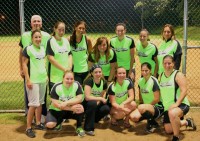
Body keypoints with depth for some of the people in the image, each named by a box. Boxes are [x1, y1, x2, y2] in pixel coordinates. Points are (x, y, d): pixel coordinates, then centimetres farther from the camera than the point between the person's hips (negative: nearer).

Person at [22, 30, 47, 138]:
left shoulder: (43, 49, 9)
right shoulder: (28, 49, -10)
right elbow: (24, 65, -11)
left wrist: (46, 75, 16)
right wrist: (28, 80, -16)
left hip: (43, 79, 7)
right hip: (33, 80, -7)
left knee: (40, 102, 14)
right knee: (33, 104, -7)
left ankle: (38, 123, 27)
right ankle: (28, 128, 2)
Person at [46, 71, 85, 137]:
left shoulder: (77, 85, -13)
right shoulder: (56, 87, -18)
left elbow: (79, 99, -20)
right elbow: (55, 104, -22)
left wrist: (66, 103, -32)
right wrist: (71, 108, -30)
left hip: (70, 111, 1)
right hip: (57, 111, -1)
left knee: (80, 108, -31)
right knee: (50, 124, -27)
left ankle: (79, 127, -6)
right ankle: (59, 121, 11)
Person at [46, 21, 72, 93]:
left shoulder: (66, 41, 11)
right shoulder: (51, 41, -7)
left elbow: (70, 55, 12)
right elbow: (50, 58, -14)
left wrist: (69, 67, -6)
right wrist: (64, 69, -14)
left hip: (66, 74, 6)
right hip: (55, 75, -5)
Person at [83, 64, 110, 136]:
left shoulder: (104, 82, -7)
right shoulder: (89, 81, -23)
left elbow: (102, 96, 3)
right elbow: (87, 97, -30)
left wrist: (99, 101, -18)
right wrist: (100, 98, -23)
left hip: (96, 103, 5)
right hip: (86, 103, -5)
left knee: (106, 109, -23)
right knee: (93, 103, -37)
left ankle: (92, 119, 8)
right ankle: (88, 128, -22)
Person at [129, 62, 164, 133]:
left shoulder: (154, 81, -15)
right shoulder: (140, 80, 5)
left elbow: (157, 99, -15)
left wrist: (147, 105, -9)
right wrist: (141, 103, 0)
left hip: (157, 107, -7)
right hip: (146, 106, 7)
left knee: (141, 108, -36)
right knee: (133, 117, -17)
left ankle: (151, 123, -7)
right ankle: (152, 121, 8)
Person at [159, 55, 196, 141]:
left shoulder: (178, 75, -11)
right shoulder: (161, 76, 8)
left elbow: (184, 91, -20)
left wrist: (176, 104, -29)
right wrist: (164, 104, 10)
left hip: (181, 104, -7)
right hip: (168, 107, 8)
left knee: (172, 113, -42)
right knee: (168, 130, 12)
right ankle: (187, 122, 38)